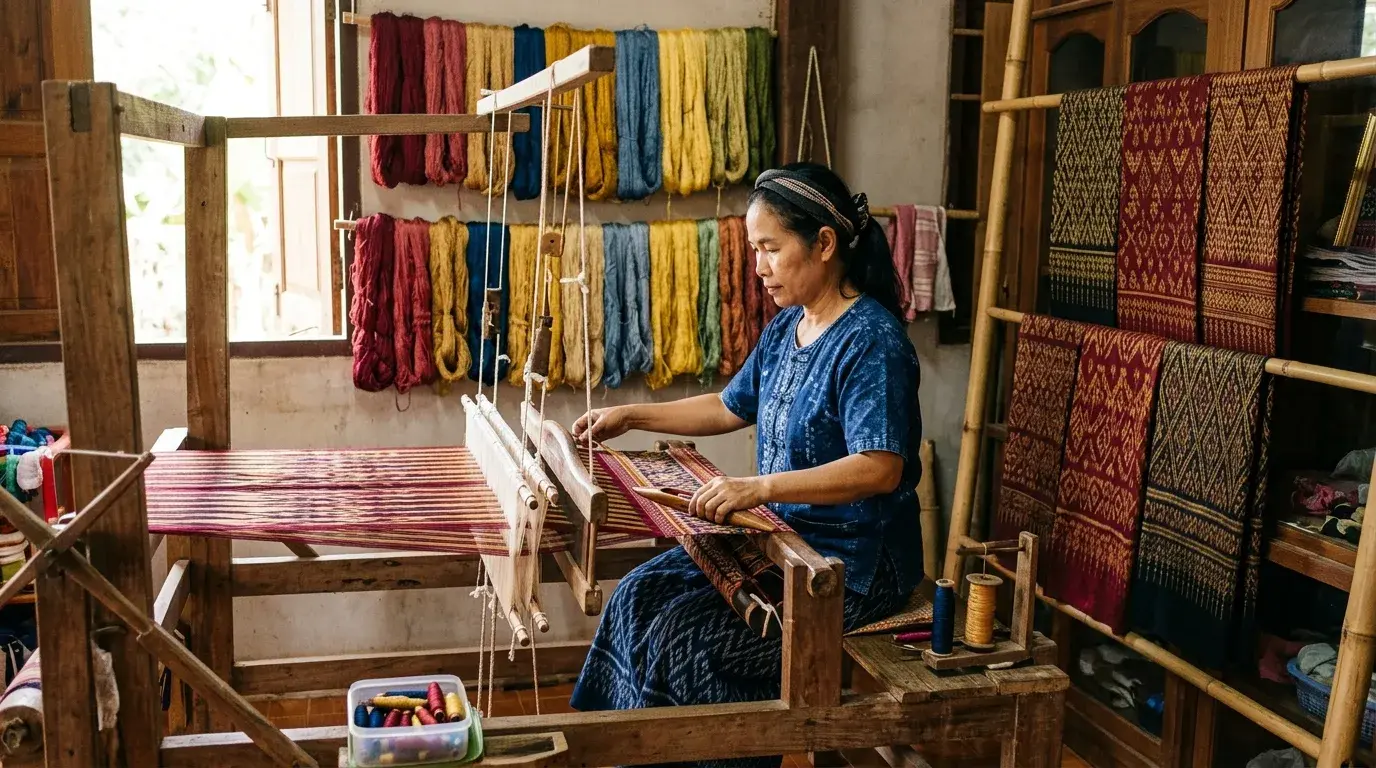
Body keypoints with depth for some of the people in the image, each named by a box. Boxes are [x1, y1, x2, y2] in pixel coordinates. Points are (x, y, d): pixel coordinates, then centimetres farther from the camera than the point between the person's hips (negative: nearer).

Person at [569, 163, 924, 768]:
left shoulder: (872, 340, -20)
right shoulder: (787, 326, 8)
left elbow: (880, 468, -29)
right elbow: (730, 408, 21)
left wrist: (760, 487, -37)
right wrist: (631, 415, 15)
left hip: (853, 564, -9)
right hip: (783, 537, 9)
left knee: (687, 634, -17)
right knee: (642, 596, -2)